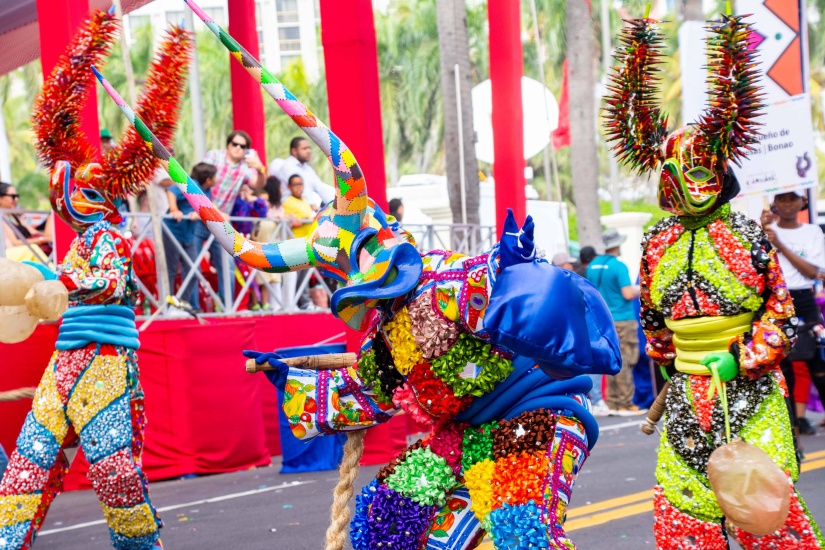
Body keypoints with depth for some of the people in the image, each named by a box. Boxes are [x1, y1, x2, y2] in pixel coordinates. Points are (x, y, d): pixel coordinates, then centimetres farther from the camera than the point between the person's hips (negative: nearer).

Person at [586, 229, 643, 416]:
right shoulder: (618, 266, -14)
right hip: (622, 319, -7)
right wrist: (639, 290, 0)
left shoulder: (593, 266, 8)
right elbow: (628, 294, -19)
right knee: (625, 363, -3)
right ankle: (625, 404, -2)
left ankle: (613, 403, 11)